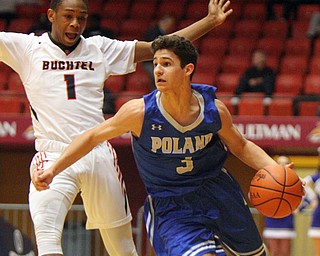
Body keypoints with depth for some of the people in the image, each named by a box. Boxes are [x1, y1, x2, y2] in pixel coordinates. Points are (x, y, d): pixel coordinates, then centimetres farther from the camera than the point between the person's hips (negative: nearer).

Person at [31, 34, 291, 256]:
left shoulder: (215, 110, -16)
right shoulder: (140, 112, -23)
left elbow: (241, 146, 3)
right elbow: (92, 137, -10)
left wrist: (274, 169, -13)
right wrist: (53, 170, -16)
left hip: (217, 192, 3)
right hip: (169, 204, -3)